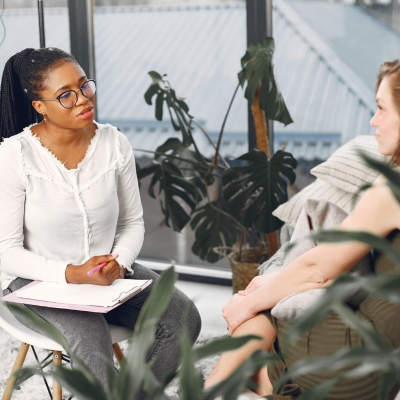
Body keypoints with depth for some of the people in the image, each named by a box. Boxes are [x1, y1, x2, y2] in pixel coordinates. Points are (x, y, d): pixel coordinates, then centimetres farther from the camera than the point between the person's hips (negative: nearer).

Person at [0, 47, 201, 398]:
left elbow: (133, 222, 6)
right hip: (37, 280, -4)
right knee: (92, 342, -32)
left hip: (110, 273, 4)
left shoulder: (115, 144, -3)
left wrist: (119, 262, -14)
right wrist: (71, 274, -23)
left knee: (183, 319, -17)